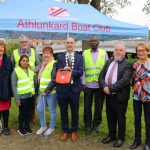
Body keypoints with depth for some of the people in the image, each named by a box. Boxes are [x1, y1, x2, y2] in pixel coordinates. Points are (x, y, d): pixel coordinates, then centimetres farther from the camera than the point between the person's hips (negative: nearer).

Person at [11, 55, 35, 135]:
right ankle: (21, 128, 24)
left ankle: (27, 126, 30)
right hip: (22, 96, -4)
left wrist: (35, 93, 7)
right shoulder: (16, 71, -7)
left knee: (28, 112, 13)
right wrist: (17, 99, -13)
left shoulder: (30, 71, 9)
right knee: (22, 112, 6)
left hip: (30, 95, 4)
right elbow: (14, 86, -10)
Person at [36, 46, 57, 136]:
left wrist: (47, 91, -17)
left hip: (51, 92, -8)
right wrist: (42, 90, 12)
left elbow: (54, 80, -18)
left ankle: (52, 127, 25)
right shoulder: (44, 64, 14)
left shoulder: (54, 64, -12)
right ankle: (43, 126, 29)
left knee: (52, 110, 6)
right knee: (39, 108, 11)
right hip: (43, 91, 8)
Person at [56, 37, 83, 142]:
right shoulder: (60, 57, 4)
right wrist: (64, 70, -27)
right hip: (62, 88, 1)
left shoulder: (80, 57, 2)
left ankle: (74, 131, 29)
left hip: (74, 88, 0)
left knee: (75, 111, 12)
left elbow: (80, 72, -9)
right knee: (63, 111, 12)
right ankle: (65, 131, 28)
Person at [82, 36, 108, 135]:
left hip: (100, 84, 0)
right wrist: (83, 83, -5)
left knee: (99, 106, 10)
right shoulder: (85, 53, 4)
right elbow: (82, 69, 1)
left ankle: (96, 124, 27)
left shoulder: (104, 53, 5)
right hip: (88, 84, 0)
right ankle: (88, 125, 22)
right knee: (87, 106, 8)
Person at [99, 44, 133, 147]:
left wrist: (110, 88, -23)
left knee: (120, 118, 10)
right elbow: (101, 76, 4)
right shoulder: (108, 62, 9)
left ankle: (121, 138, 28)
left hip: (120, 96, -5)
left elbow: (124, 80, -22)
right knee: (110, 117, 17)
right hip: (109, 95, 6)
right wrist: (104, 87, -14)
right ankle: (111, 135, 35)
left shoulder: (128, 64, -10)